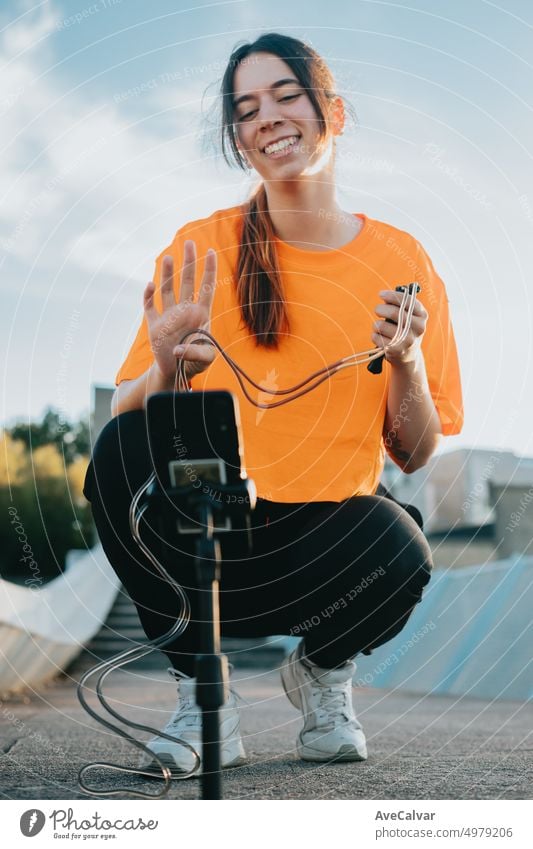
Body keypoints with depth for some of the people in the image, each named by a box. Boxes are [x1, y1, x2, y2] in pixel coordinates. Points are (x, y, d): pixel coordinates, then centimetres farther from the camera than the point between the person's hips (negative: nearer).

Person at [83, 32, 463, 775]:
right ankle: (201, 695, -6)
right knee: (123, 449, -29)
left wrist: (405, 365, -16)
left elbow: (414, 456, 2)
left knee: (398, 547, -34)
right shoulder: (202, 249, -1)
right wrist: (168, 370, -25)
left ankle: (324, 666, 5)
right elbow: (125, 416, -4)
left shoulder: (401, 262, 1)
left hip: (323, 533, 0)